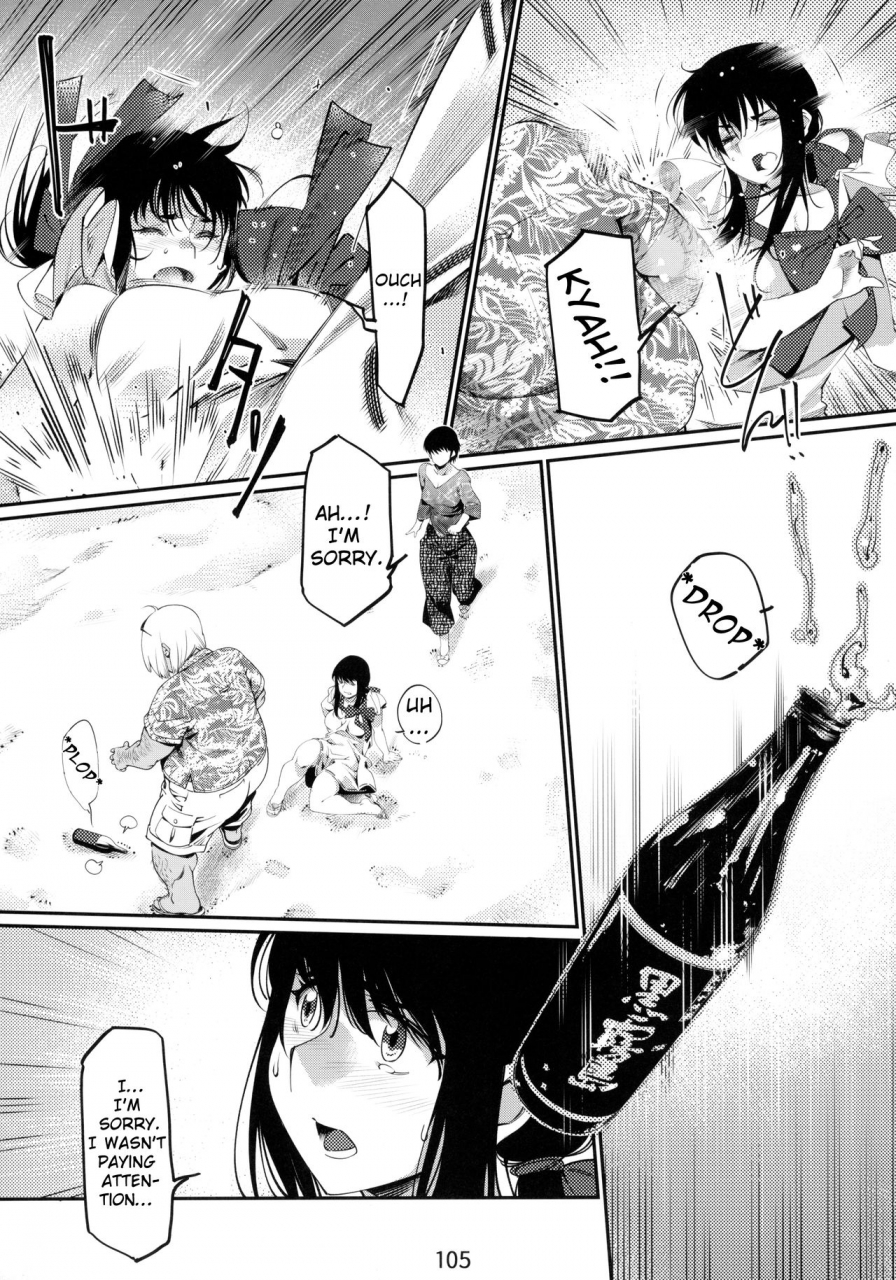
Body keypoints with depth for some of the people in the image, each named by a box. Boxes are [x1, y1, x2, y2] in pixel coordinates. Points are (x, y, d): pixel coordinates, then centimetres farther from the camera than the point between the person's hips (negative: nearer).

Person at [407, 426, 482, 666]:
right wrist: (421, 523, 10)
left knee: (462, 587, 13)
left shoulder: (460, 478, -22)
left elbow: (472, 504, -28)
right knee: (436, 593, 2)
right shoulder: (424, 471, -8)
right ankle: (443, 643, 16)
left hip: (459, 541, -3)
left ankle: (464, 601, 54)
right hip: (432, 540, 3)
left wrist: (460, 522, -41)